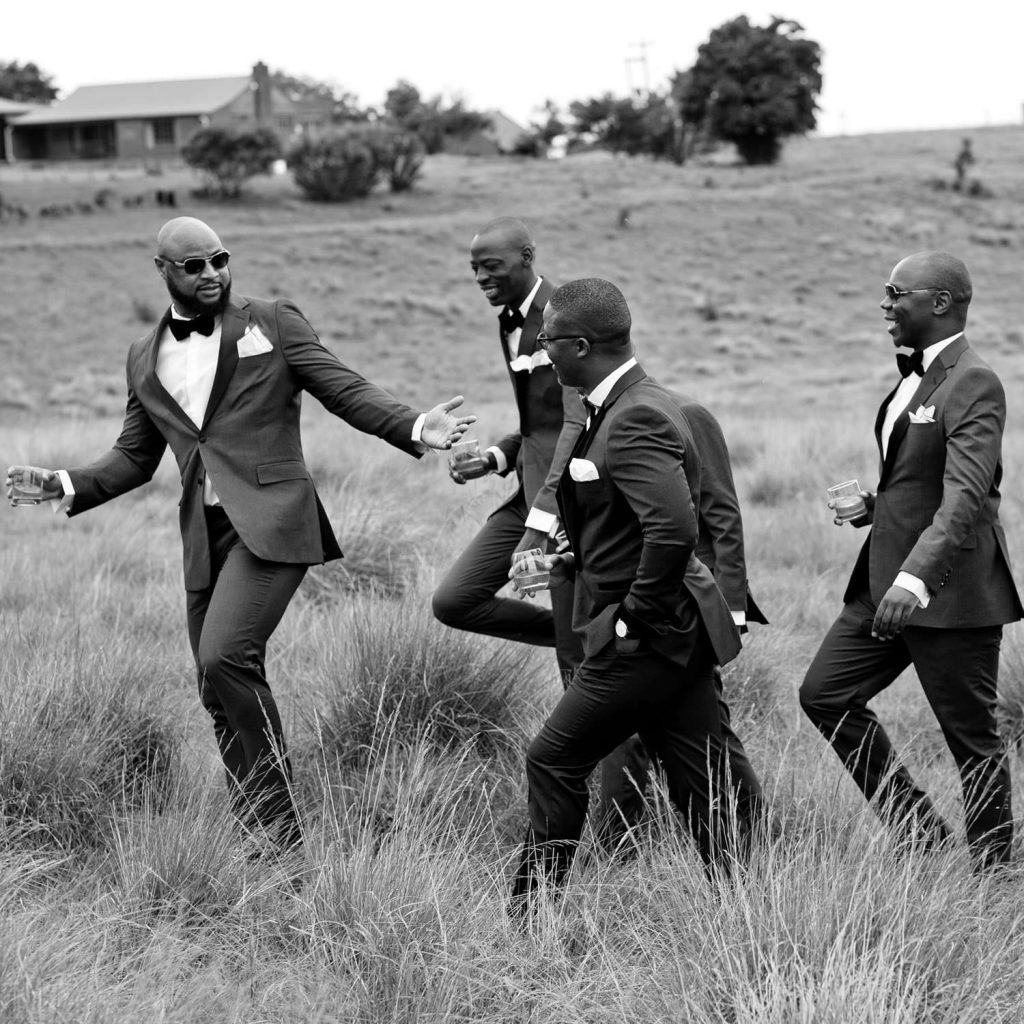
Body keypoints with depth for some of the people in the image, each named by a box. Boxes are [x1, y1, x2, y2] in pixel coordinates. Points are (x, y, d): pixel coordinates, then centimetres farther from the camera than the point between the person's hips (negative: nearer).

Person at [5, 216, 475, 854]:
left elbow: (348, 392, 0)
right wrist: (68, 485, 8)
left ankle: (279, 821, -12)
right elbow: (135, 458, 24)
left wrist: (416, 428, -16)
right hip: (205, 536, 6)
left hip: (270, 520, -5)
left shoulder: (273, 323, 4)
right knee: (224, 698, 6)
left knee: (226, 657, -24)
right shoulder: (146, 359, 16)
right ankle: (268, 846, 18)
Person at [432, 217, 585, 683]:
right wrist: (493, 460, 5)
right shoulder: (511, 324, 13)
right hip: (532, 492, 9)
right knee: (453, 602, 4)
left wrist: (540, 524, -31)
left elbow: (579, 424, -24)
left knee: (578, 659, -5)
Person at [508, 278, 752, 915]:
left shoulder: (636, 420, -20)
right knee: (701, 790, 9)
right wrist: (582, 560, 18)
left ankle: (531, 912, 15)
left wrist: (634, 616, -20)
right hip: (679, 637, 10)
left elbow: (675, 528, -32)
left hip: (646, 640, -10)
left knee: (554, 762, 4)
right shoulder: (643, 404, 13)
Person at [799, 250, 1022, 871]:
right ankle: (917, 826, 15)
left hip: (950, 587, -10)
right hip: (887, 578, 10)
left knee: (973, 738, 0)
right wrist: (871, 505, 8)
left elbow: (965, 496, -29)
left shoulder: (974, 385, -16)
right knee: (825, 694, 6)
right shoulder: (914, 377, 15)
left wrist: (915, 579, -40)